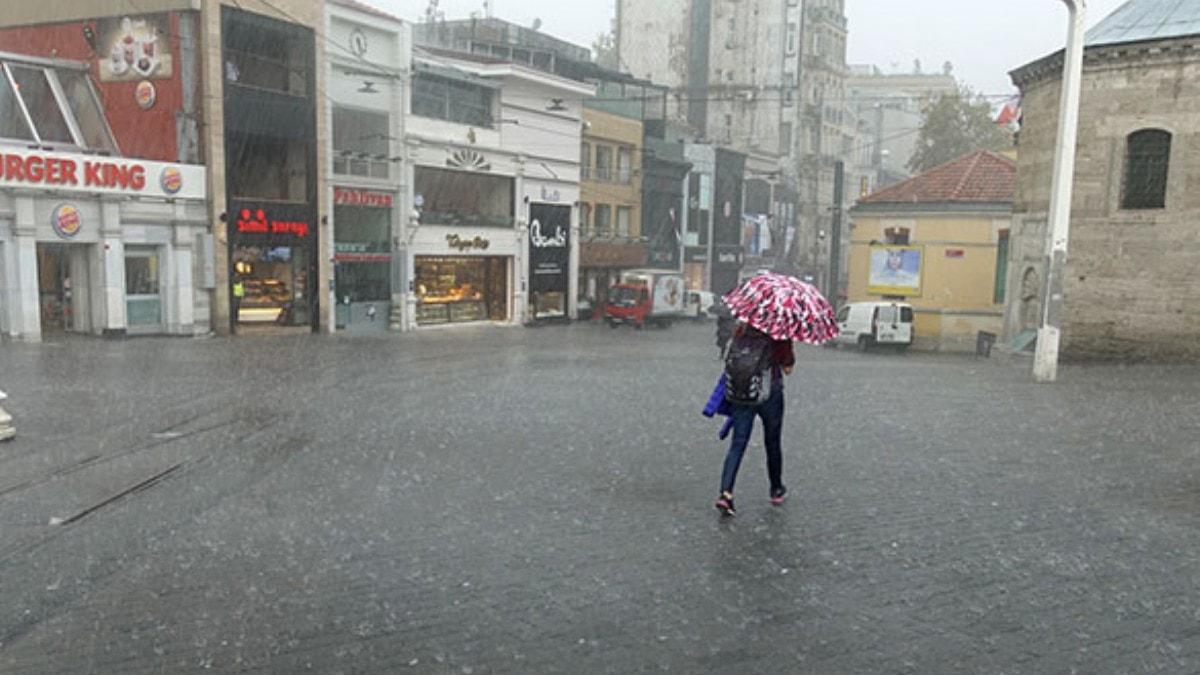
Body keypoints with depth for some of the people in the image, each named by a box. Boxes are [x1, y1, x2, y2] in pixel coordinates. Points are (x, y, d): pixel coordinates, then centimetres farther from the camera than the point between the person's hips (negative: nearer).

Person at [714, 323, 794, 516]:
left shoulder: (741, 329, 1)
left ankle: (725, 492, -15)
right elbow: (788, 367, -5)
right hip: (770, 393, -2)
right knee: (773, 443, 16)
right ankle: (776, 490, 32)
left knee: (737, 444, 1)